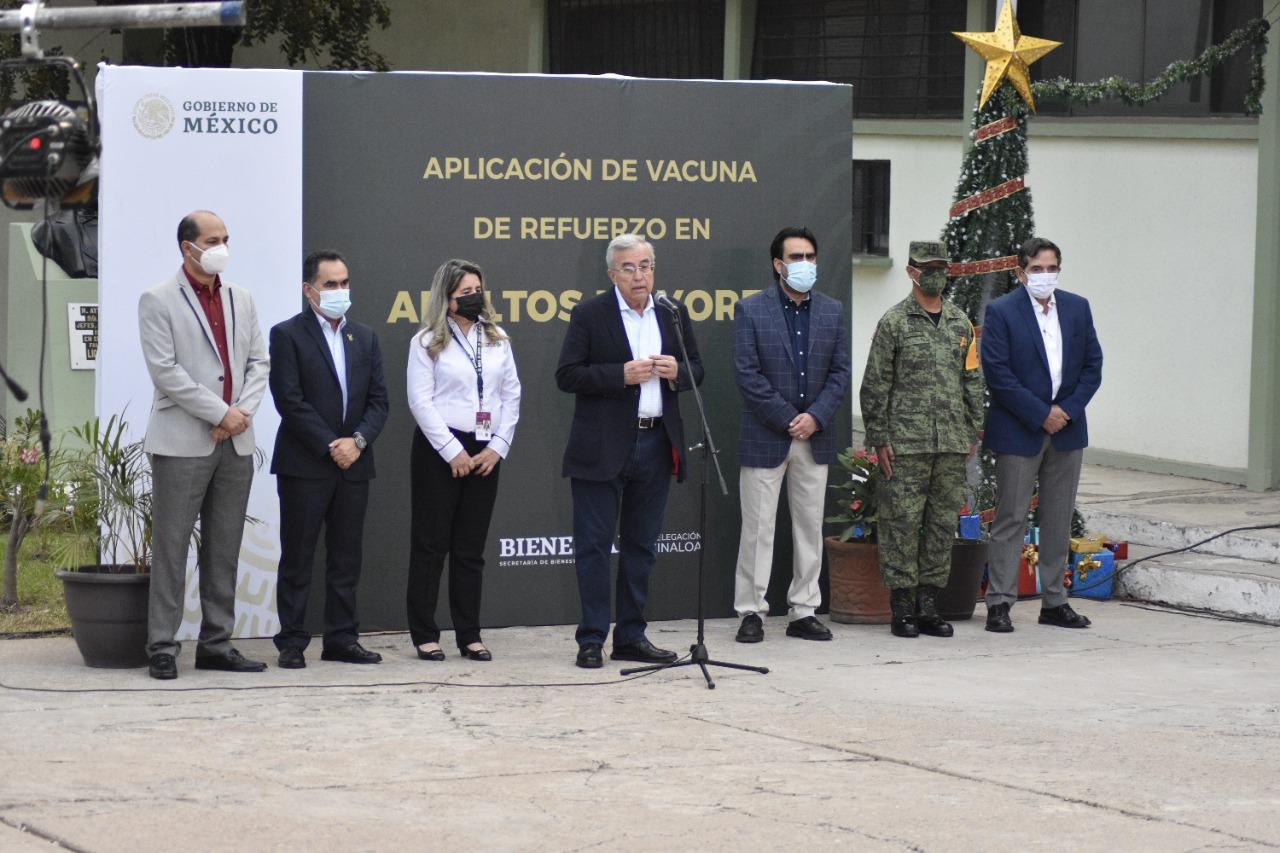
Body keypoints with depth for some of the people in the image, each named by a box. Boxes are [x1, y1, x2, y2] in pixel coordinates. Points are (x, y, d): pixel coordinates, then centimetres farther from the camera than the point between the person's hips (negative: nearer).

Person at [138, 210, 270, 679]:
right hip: (182, 441, -5)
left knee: (225, 549, 7)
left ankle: (216, 644, 12)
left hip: (235, 442, 5)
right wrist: (220, 413, -13)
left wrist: (242, 411, -6)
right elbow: (164, 369, -10)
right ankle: (162, 648, -1)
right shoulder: (158, 301, -2)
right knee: (171, 547, -4)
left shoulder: (241, 300, 15)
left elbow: (259, 361, 12)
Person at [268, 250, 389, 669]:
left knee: (347, 556, 7)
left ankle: (342, 638, 12)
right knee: (297, 557, -1)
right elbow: (290, 400, -11)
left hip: (353, 463, 5)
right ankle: (292, 642, 2)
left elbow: (378, 399, 10)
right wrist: (330, 446, -14)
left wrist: (358, 440, -8)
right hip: (304, 465, -5)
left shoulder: (365, 337, 14)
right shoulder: (287, 335, -3)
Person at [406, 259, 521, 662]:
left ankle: (469, 635, 10)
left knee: (471, 547, 7)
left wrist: (497, 447, -2)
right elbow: (421, 401, -8)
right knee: (431, 543, -1)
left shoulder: (496, 340, 10)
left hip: (485, 453, 4)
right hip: (439, 449, -4)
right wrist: (453, 452, -12)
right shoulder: (428, 342, -2)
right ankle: (425, 634, 3)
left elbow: (511, 395, 10)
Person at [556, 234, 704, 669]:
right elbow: (567, 375, -9)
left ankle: (631, 636, 17)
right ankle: (591, 640, 3)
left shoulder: (673, 314, 9)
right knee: (593, 546, -2)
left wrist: (677, 371, -8)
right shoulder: (590, 314, -4)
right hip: (603, 449, -5)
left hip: (656, 445, 5)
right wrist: (621, 375, -20)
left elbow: (697, 371, 15)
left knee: (641, 547, 10)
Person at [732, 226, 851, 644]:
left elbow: (840, 371, 6)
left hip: (814, 437, 4)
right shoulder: (751, 310, -4)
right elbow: (747, 374, -9)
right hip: (765, 437, -4)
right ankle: (751, 612, 4)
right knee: (757, 528, -1)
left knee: (810, 527, 7)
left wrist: (816, 417, -9)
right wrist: (789, 420, -13)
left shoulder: (832, 311, 9)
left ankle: (804, 612, 13)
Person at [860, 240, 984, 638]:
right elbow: (875, 385, -3)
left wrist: (971, 434, 12)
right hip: (906, 442, -5)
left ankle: (929, 605, 12)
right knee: (902, 523, -4)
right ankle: (902, 608, 0)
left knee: (943, 523, 5)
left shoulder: (960, 323, 12)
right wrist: (879, 439, -7)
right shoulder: (895, 322, -2)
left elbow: (972, 380, 17)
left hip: (952, 444, 5)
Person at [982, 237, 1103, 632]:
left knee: (1059, 521, 8)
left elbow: (1092, 366, 8)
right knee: (1011, 519, -3)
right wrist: (1041, 415, -14)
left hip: (1067, 429, 5)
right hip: (1018, 432, -4)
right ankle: (999, 603, 0)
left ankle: (1054, 602, 15)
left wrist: (1068, 411, -6)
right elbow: (997, 373, -12)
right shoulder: (1001, 312, -6)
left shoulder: (1077, 308, 8)